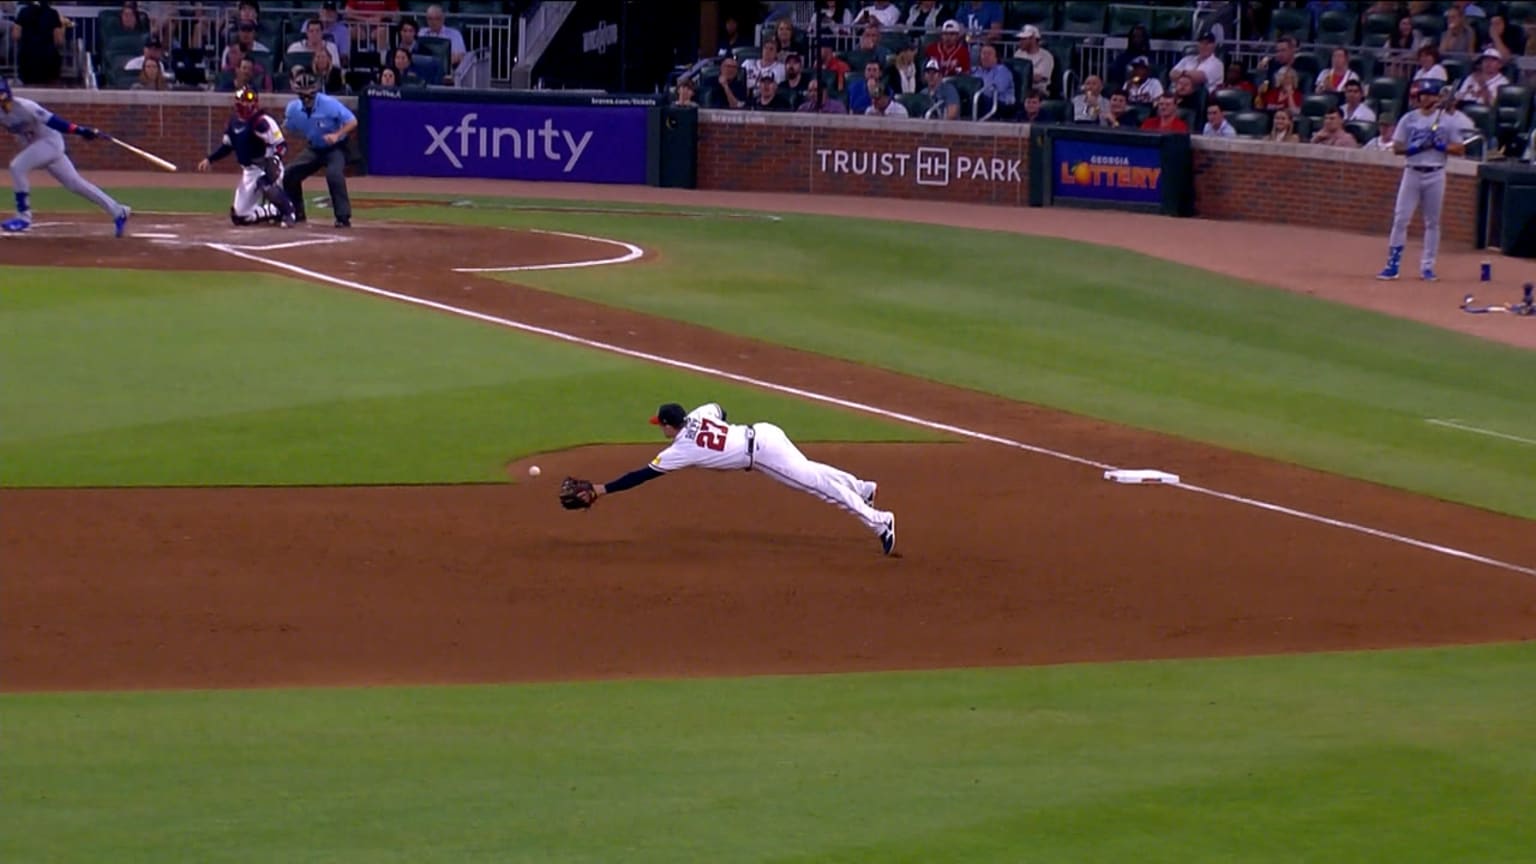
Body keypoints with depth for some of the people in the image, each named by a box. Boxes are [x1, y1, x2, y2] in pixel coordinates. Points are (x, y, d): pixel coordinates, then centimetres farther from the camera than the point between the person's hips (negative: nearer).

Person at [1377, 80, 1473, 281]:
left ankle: (1427, 267, 13)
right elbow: (1397, 148, 1)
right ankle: (1392, 264, 0)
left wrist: (1440, 145, -15)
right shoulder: (1409, 119, 4)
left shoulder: (1447, 120, 2)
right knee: (1401, 218, -4)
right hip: (1412, 172, 0)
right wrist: (1417, 146, -15)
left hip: (1436, 174, 0)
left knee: (1432, 221, 5)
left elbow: (1459, 149, 1)